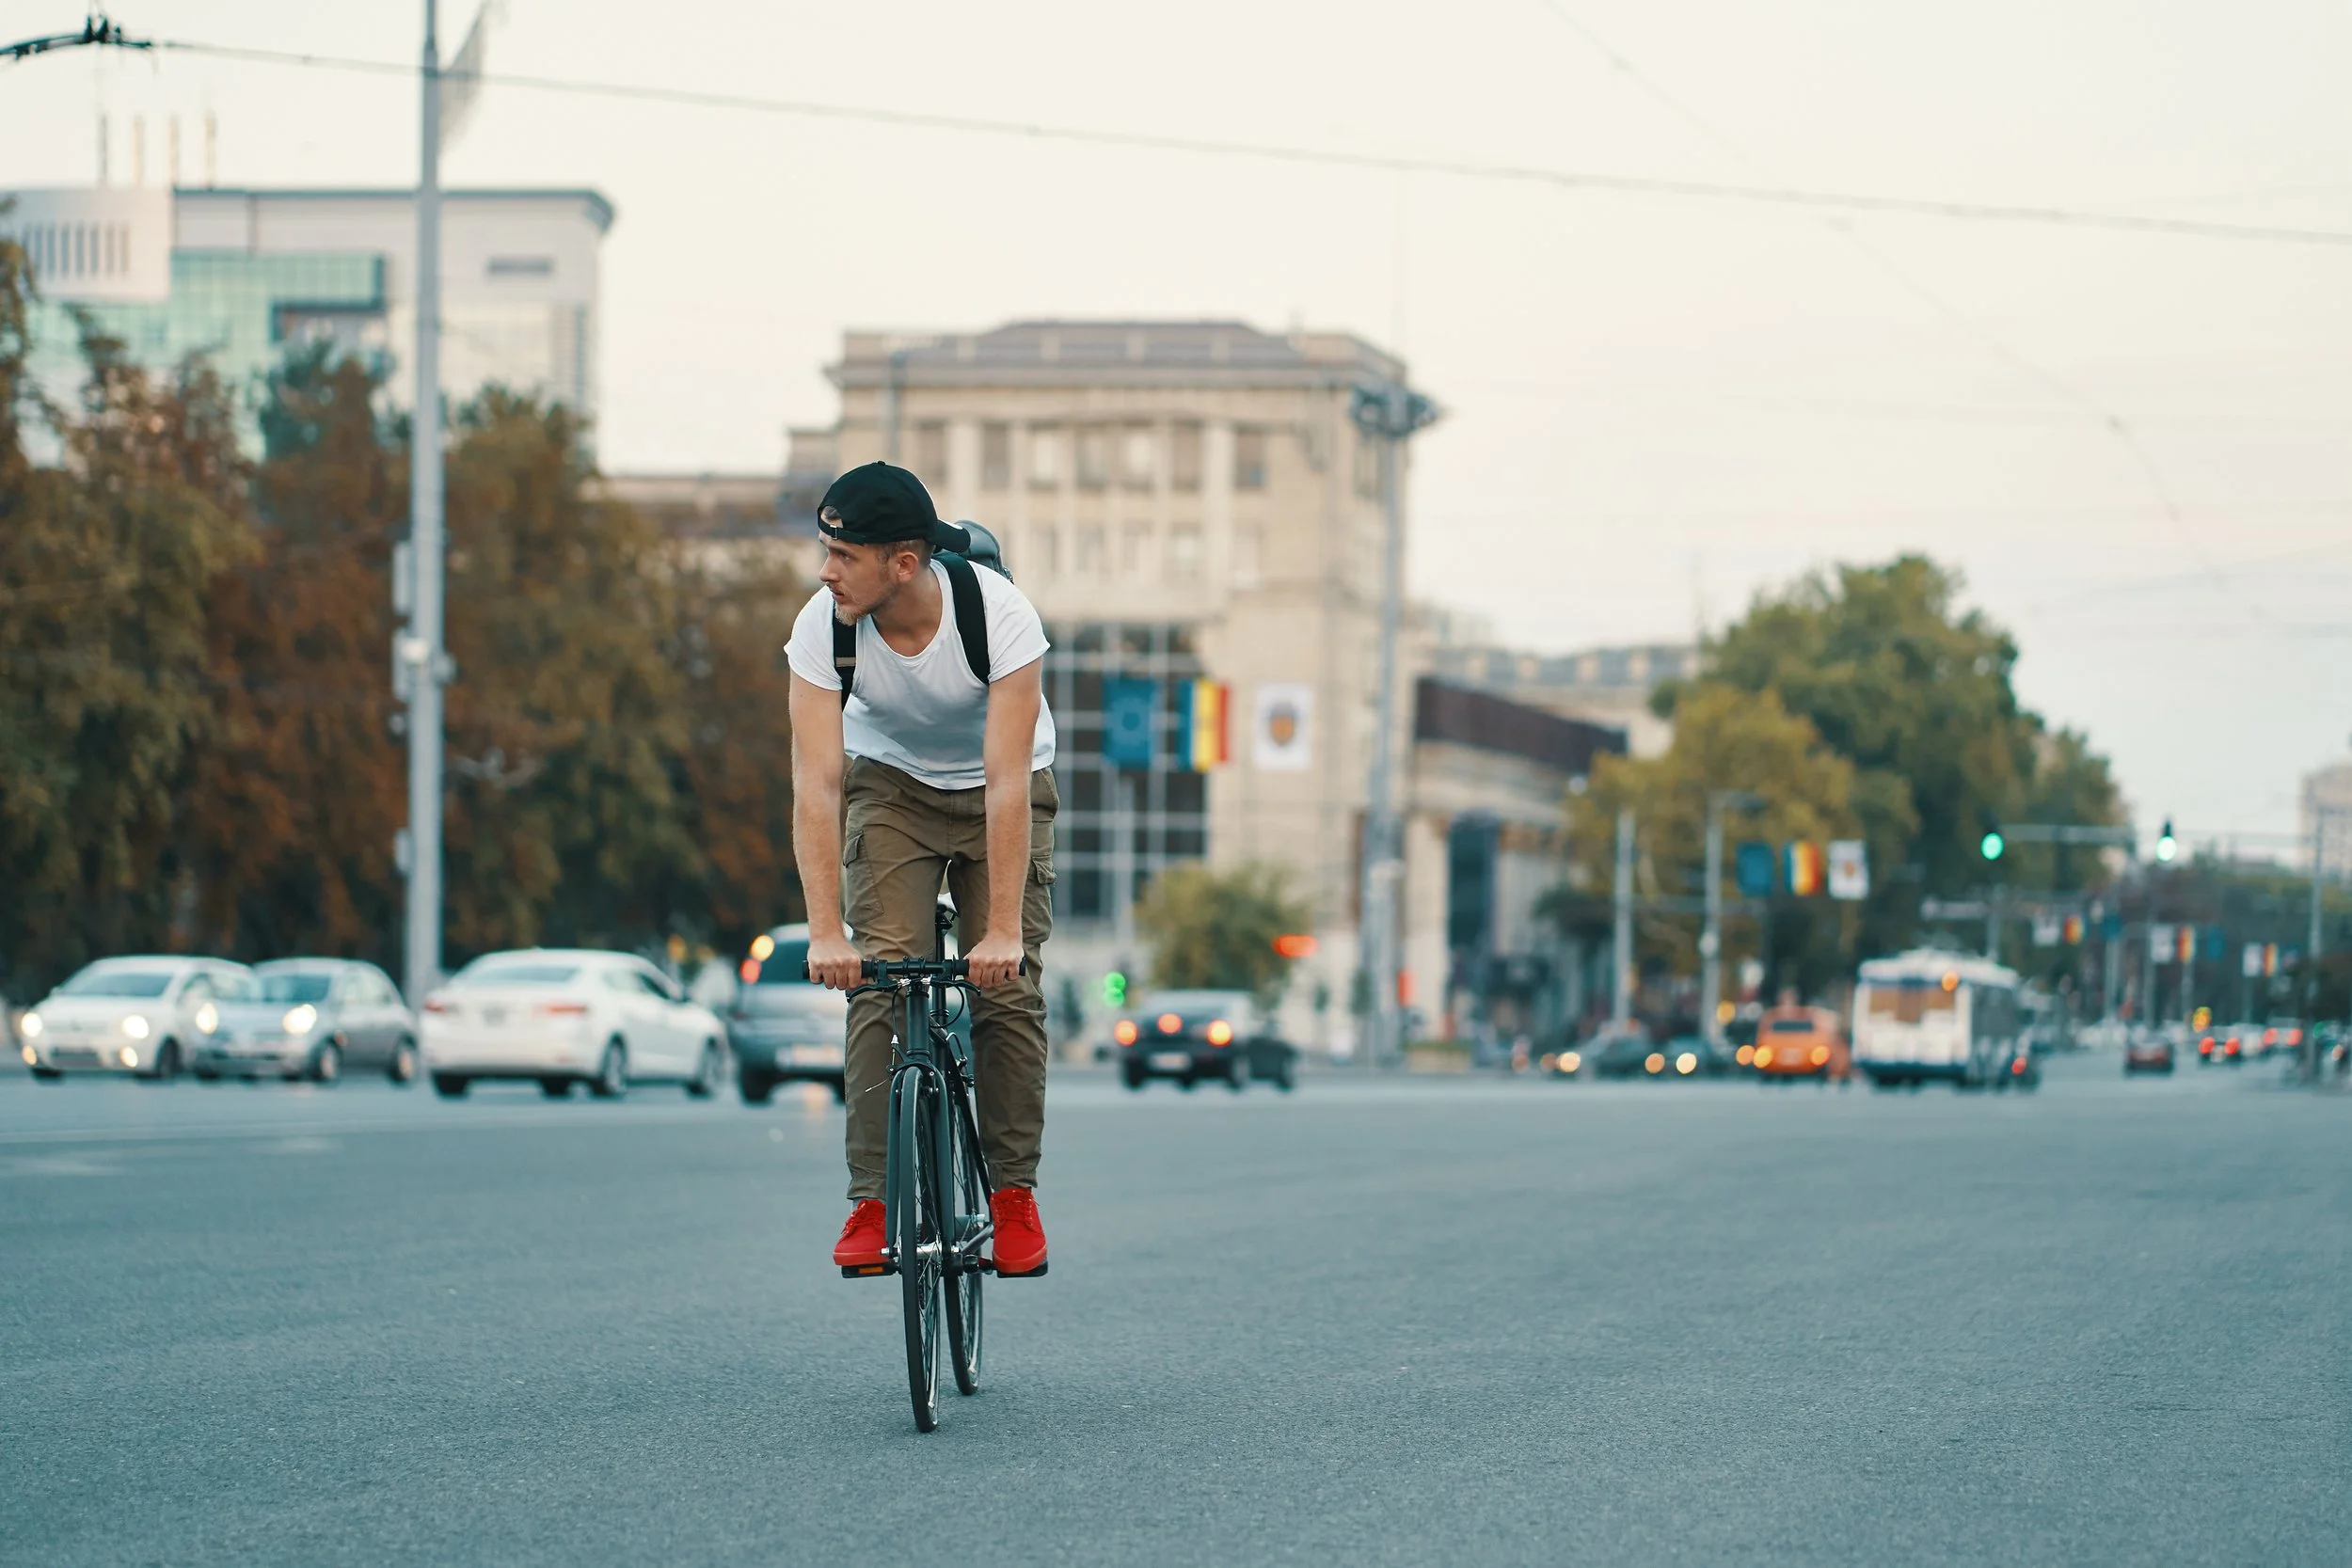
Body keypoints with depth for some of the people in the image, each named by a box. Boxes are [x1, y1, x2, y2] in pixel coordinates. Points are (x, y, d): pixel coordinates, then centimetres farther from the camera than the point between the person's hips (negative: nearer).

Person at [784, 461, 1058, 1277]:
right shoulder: (824, 625, -29)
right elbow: (816, 784, -30)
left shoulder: (1001, 613, -34)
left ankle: (1014, 1192, 3)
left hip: (1000, 788, -1)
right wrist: (825, 931, -38)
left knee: (1009, 986, -10)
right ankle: (873, 1201, -13)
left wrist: (1003, 931, -39)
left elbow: (1009, 784, -35)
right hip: (891, 785, 1)